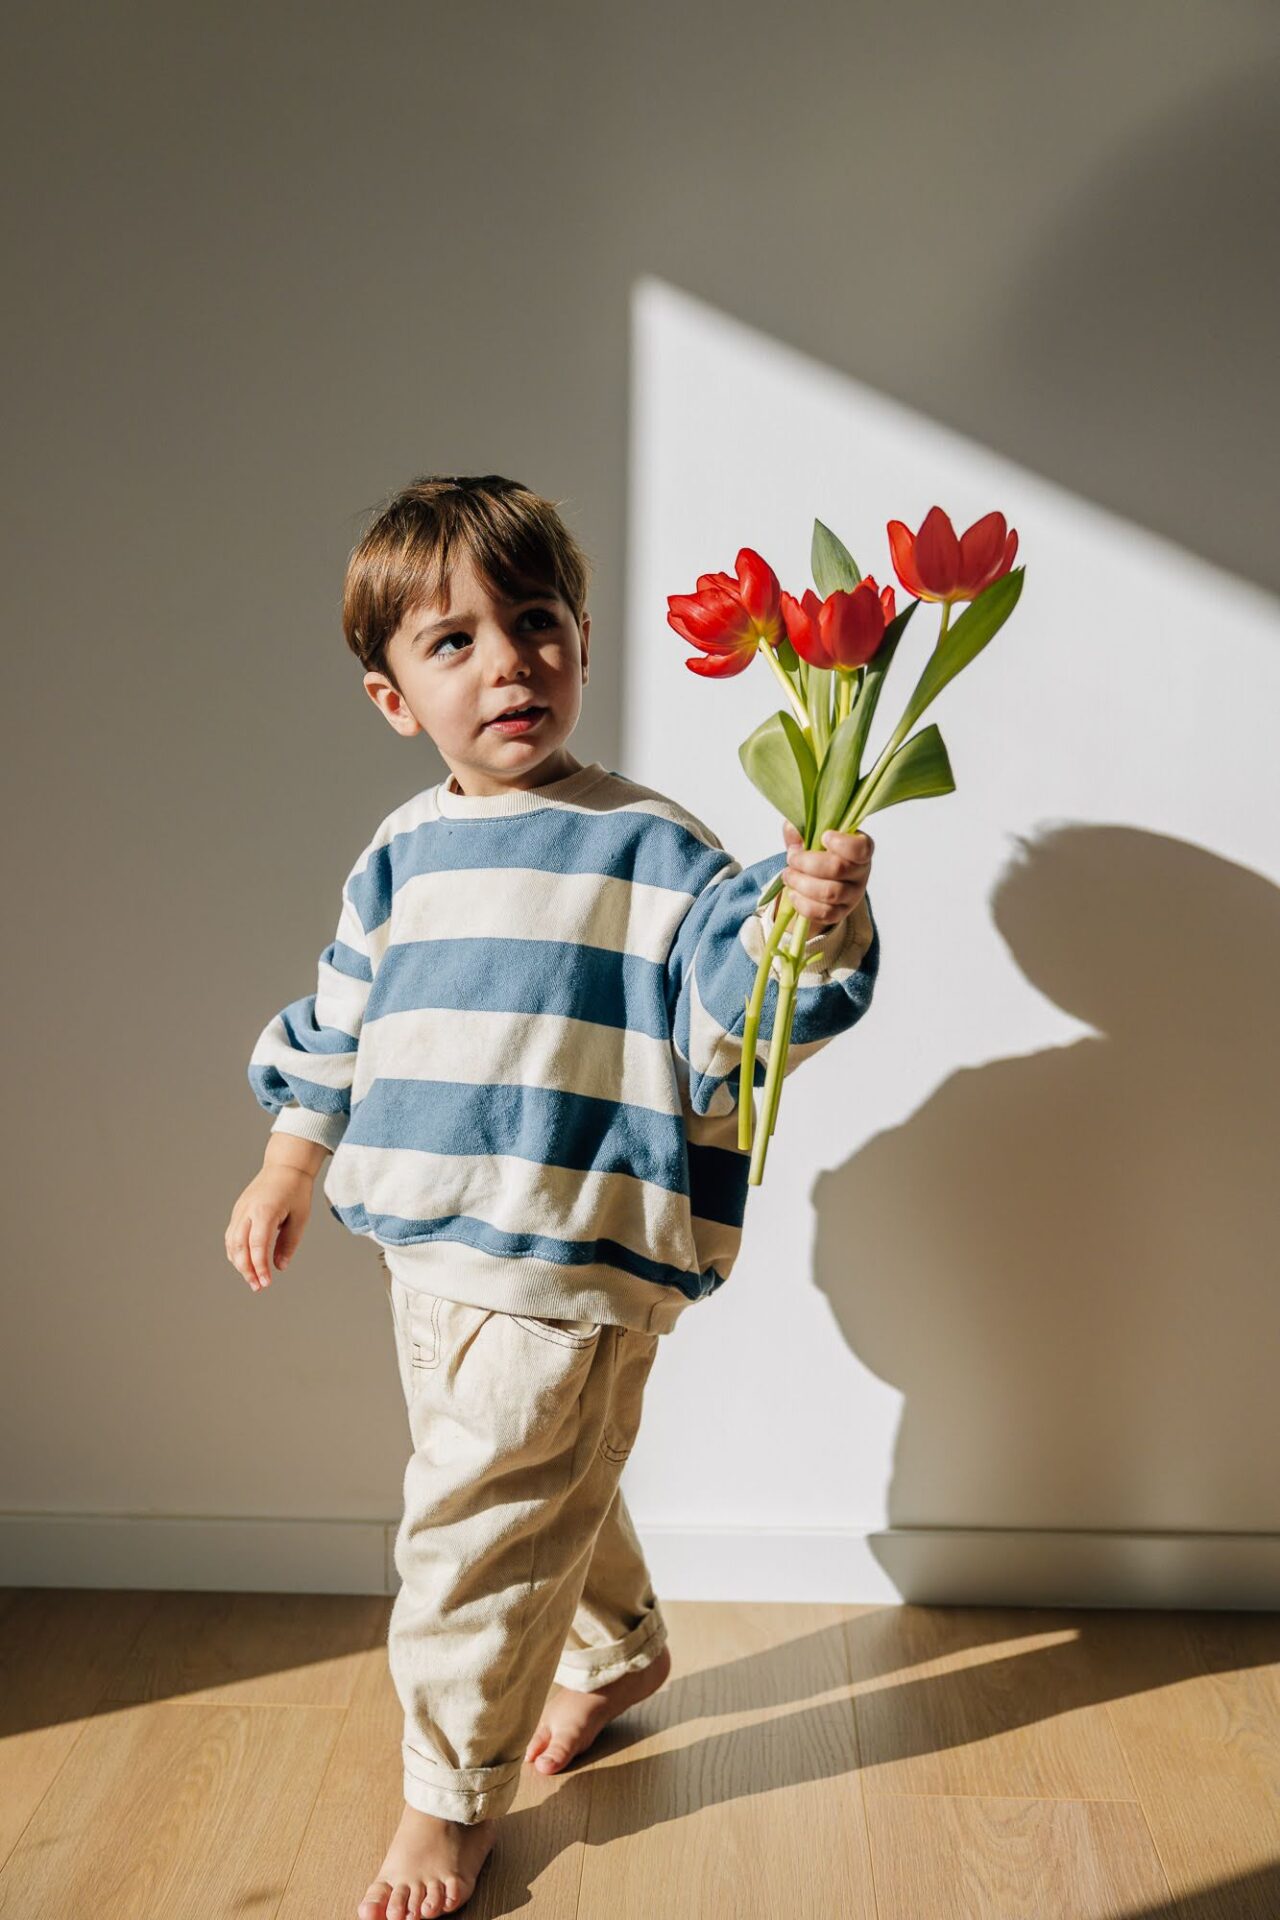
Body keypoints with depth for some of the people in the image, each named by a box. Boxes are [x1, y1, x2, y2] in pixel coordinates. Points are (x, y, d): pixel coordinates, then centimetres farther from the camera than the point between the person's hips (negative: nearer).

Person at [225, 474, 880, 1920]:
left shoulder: (647, 846, -11)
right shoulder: (400, 857, 7)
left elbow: (733, 1000, -18)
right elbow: (337, 1031, 18)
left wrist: (811, 922, -38)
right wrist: (287, 1174, 22)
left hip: (566, 1267, -6)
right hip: (425, 1249, 7)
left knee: (475, 1529, 0)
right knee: (547, 1491, 23)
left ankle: (449, 1797, 23)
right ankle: (618, 1649, 51)